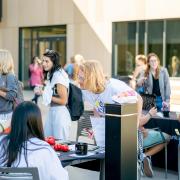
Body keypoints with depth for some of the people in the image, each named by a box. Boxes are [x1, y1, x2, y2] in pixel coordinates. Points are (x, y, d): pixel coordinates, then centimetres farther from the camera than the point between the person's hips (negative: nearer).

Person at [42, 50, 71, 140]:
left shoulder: (59, 76, -19)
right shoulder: (50, 74, 10)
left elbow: (63, 101, -19)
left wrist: (45, 95, -15)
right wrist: (43, 91, 3)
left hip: (60, 113, -9)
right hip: (52, 111, 9)